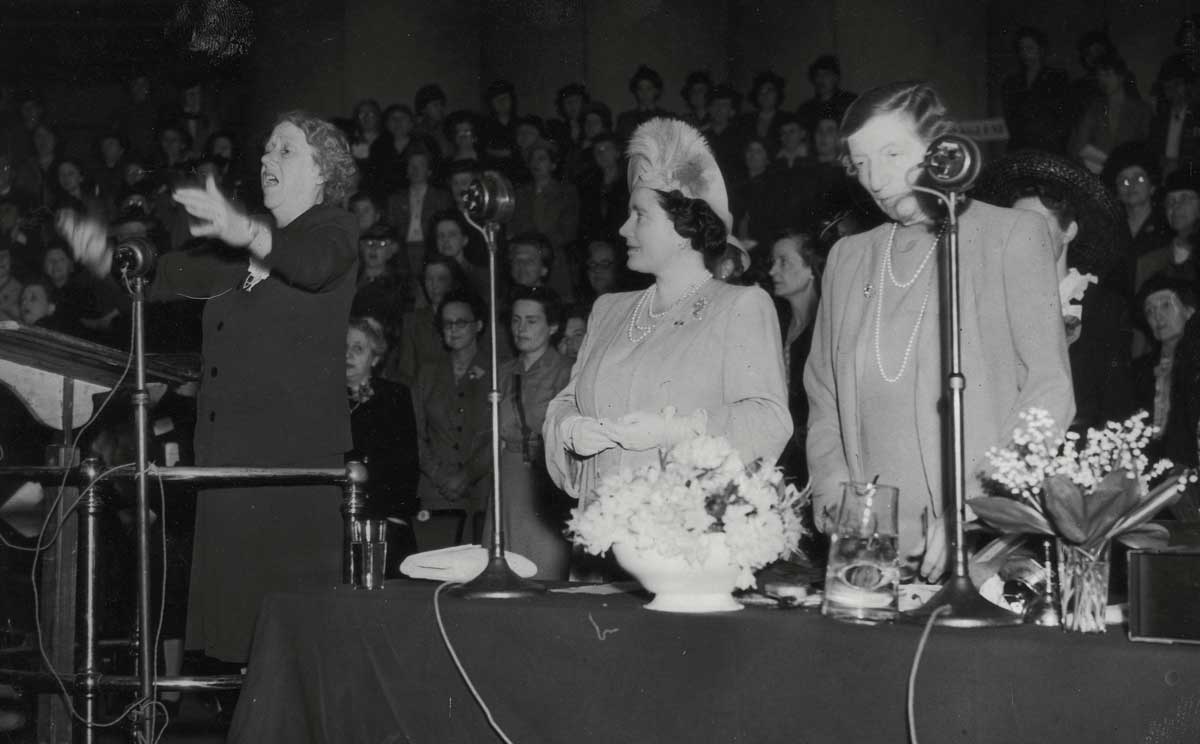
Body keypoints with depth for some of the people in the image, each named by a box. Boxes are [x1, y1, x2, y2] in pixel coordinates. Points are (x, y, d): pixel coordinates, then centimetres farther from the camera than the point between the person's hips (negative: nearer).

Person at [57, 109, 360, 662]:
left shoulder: (334, 228, 2)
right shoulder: (247, 245, 23)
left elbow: (315, 264, -21)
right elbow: (175, 276, 18)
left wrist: (242, 231, -38)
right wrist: (104, 258, -1)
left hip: (294, 444, -7)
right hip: (228, 445, 7)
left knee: (289, 589, -12)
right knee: (232, 587, 3)